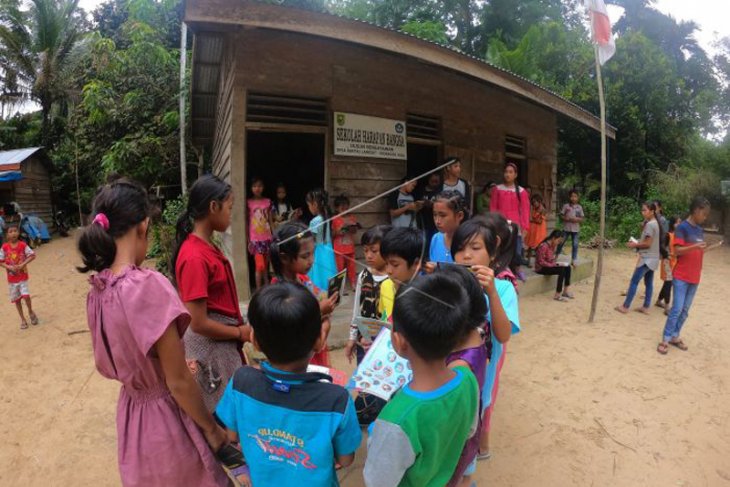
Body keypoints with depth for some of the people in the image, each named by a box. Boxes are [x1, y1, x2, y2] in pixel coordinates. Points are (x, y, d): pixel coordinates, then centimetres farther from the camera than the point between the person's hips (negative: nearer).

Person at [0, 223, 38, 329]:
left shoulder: (23, 245, -8)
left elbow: (32, 255, -9)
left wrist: (22, 265, -19)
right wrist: (9, 267, -17)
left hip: (23, 276, -2)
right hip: (11, 278, 2)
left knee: (26, 295, -14)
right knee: (17, 299, 8)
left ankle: (30, 312, 14)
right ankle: (23, 319, 20)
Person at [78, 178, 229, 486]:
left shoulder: (97, 290, -6)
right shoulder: (148, 286, -30)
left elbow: (123, 356, 7)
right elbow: (178, 384, -24)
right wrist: (212, 429, -10)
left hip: (130, 411, 7)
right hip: (164, 417, -7)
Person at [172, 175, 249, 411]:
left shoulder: (208, 246, 3)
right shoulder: (195, 257, -24)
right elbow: (199, 323, -22)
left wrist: (239, 327, 5)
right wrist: (240, 333, -12)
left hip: (222, 339, 8)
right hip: (209, 342, -8)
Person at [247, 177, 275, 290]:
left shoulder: (268, 202, 5)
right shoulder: (248, 203, 0)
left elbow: (271, 221, 8)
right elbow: (247, 222, 2)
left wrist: (274, 237, 3)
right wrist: (248, 240, -1)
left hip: (267, 238, 2)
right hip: (255, 239, -2)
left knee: (265, 266, 10)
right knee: (259, 266, -6)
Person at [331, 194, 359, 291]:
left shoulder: (352, 218, 4)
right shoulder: (335, 220, -6)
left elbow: (355, 231, 11)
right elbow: (332, 233, -3)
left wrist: (353, 228, -11)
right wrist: (339, 231, -21)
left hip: (350, 247, 3)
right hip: (339, 248, -3)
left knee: (351, 266, 11)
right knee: (340, 267, 3)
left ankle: (353, 282, 22)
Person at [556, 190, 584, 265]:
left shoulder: (579, 207, 2)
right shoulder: (566, 206, -2)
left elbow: (582, 218, 5)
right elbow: (561, 216, -1)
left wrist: (577, 219, -15)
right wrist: (568, 219, -17)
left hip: (576, 229, 1)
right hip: (566, 228, -1)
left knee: (575, 245, 2)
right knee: (561, 242, 7)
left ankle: (574, 260, 11)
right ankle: (556, 256, 25)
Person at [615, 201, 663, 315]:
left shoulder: (649, 224, -18)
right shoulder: (655, 223, 12)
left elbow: (648, 243, -20)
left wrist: (635, 245, -7)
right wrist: (638, 243, 9)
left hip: (647, 258, -10)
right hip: (653, 258, 10)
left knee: (634, 281, -4)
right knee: (649, 283, 12)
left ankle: (625, 307, 0)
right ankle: (646, 307, 18)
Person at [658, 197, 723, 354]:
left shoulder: (700, 230, 12)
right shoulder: (682, 227, -11)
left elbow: (699, 251, 20)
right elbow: (676, 251, -17)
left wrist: (713, 246, 11)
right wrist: (694, 246, -30)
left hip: (694, 278, 7)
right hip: (681, 277, -7)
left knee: (685, 310, 11)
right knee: (677, 309, -8)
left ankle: (675, 336, 20)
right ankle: (665, 340, -1)